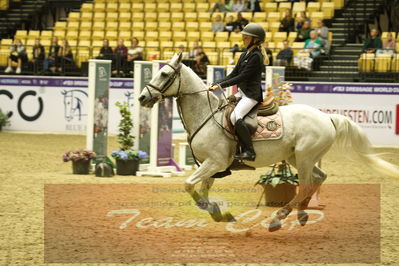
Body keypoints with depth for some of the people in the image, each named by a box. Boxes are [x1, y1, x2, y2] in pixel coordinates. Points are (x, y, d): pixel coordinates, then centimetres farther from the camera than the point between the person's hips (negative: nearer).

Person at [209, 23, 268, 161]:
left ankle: (249, 151, -25)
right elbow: (233, 74, 18)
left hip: (252, 95, -10)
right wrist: (215, 84, 6)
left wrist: (221, 85, -17)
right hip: (242, 93, 10)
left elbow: (242, 77, -17)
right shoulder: (244, 55, 18)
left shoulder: (256, 56, -12)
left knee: (236, 116, -28)